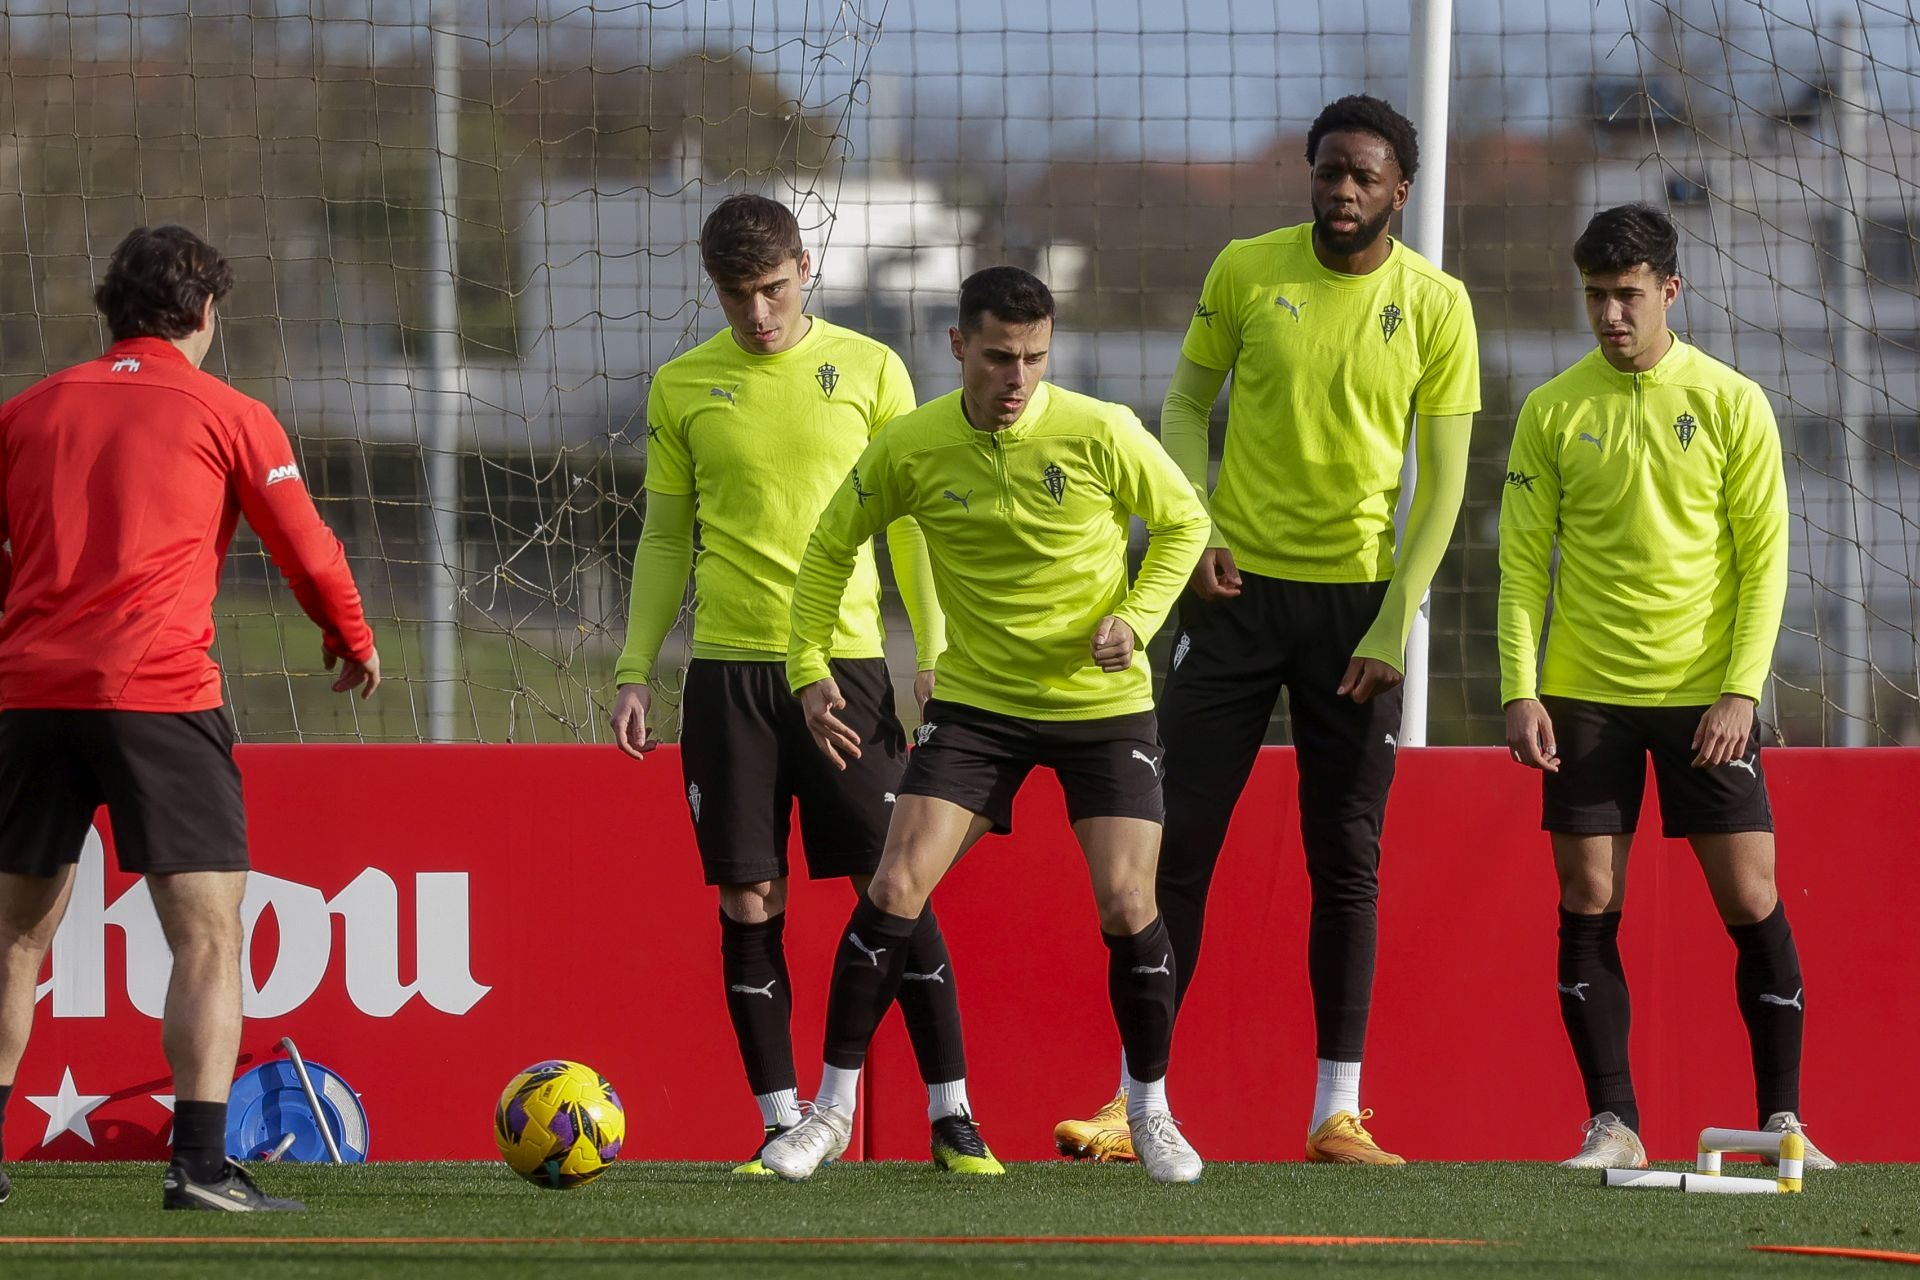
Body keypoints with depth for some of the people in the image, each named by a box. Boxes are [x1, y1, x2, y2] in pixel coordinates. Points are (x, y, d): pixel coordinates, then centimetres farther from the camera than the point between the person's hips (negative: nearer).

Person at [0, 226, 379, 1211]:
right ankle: (200, 1163, -14)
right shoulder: (227, 416, 5)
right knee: (208, 936, -3)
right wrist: (351, 639, 26)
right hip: (156, 695, -4)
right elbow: (306, 549, 8)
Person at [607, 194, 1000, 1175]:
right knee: (748, 901, -1)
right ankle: (781, 1124, 6)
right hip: (728, 666, 1)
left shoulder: (868, 370, 4)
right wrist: (634, 669, 7)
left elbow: (910, 520, 8)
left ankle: (952, 1116, 4)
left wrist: (934, 653, 1)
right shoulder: (683, 387, 7)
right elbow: (664, 538, 13)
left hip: (845, 657, -1)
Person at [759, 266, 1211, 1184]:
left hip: (1102, 700, -1)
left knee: (1127, 908, -8)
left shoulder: (1099, 435, -15)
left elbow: (1183, 523, 2)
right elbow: (831, 546, 7)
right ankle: (832, 1109, 0)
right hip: (976, 702, 1)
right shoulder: (909, 449, -10)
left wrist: (1136, 619, -12)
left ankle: (1151, 1112, 14)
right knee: (894, 889, -11)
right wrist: (811, 666, -2)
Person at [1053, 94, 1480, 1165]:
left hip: (1358, 596, -1)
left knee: (1347, 863, 0)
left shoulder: (1436, 304, -2)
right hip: (1239, 586, 1)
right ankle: (1133, 1104, 1)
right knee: (1180, 844, -2)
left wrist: (1394, 628, -8)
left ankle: (1338, 1114, 4)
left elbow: (1443, 480, -1)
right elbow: (1187, 405, 11)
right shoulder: (1247, 271, 0)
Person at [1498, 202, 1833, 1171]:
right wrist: (1520, 690, -5)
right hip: (1586, 693, 1)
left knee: (1752, 902, -3)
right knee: (1588, 907, 0)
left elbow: (1764, 557, -1)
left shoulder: (1731, 404, -1)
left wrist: (1741, 690, -10)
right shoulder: (1554, 412, 3)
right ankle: (1613, 1124, 6)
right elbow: (1523, 561, 4)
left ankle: (1782, 1119, 5)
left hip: (1704, 694, -1)